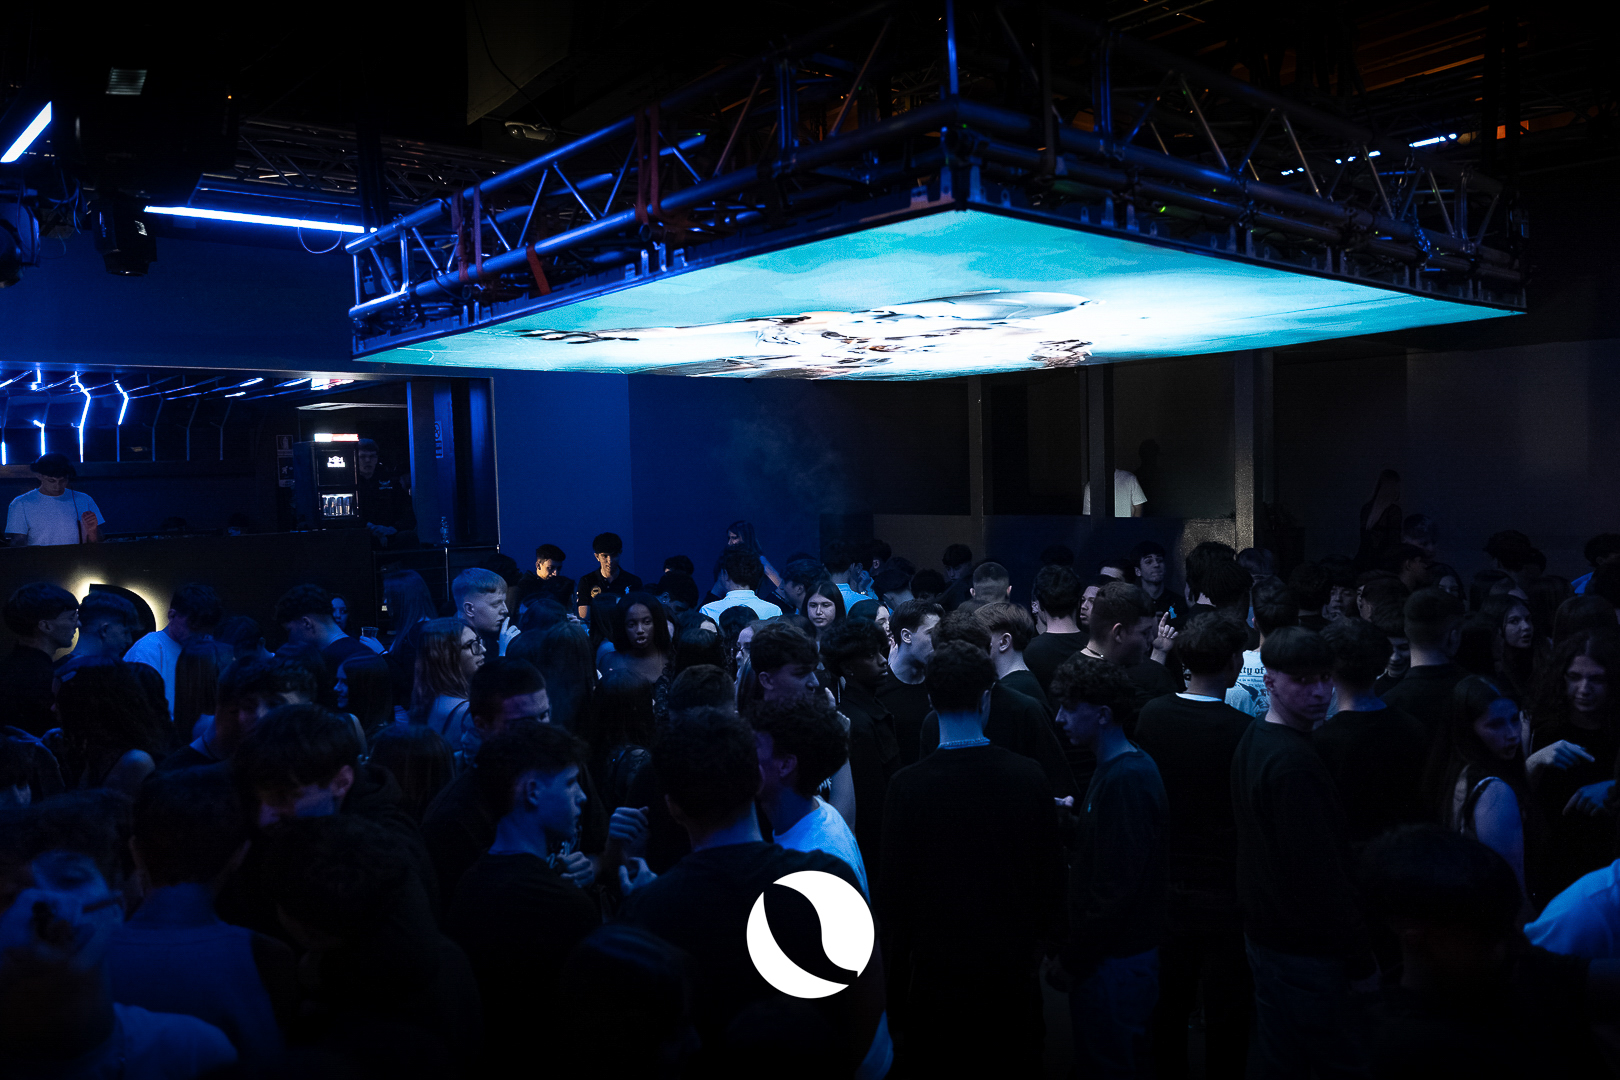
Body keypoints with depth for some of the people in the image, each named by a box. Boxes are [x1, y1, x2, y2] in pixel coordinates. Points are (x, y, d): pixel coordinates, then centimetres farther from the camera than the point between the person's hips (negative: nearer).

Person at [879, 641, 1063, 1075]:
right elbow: (1051, 868, 0)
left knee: (937, 1063, 15)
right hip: (1014, 965, 2)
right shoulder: (1028, 775, -11)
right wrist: (1047, 937, 15)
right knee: (1015, 1064, 19)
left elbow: (894, 886, -9)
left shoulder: (907, 786, -16)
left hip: (937, 969, -2)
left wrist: (898, 961, 5)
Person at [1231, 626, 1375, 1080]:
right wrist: (1362, 962, -16)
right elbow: (1323, 875, -25)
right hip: (1305, 949, -9)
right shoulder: (1295, 763, -25)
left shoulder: (1254, 739, 7)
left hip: (1265, 932, 9)